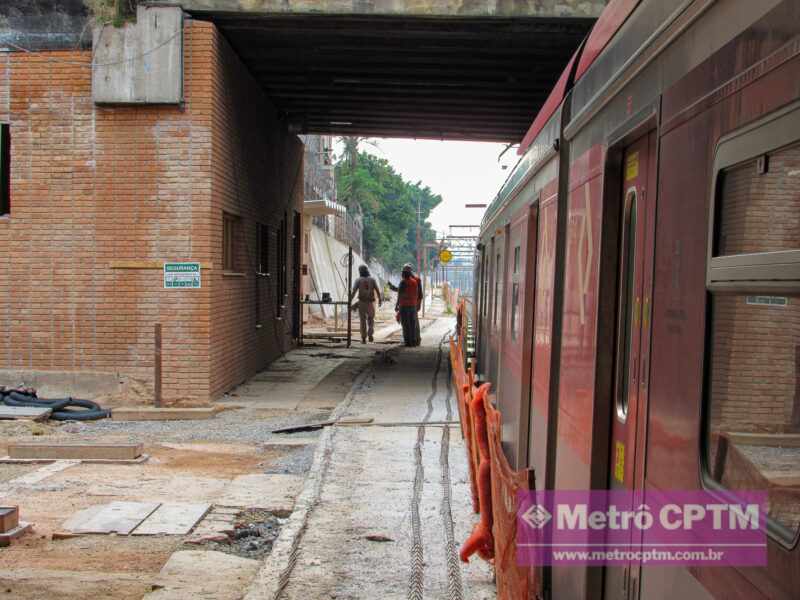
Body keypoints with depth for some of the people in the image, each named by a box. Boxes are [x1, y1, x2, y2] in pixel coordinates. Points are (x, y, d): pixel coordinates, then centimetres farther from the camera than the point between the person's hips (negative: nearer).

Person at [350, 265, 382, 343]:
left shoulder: (358, 280, -3)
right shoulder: (372, 279, 1)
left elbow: (353, 292, -11)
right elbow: (378, 290, 0)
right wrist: (380, 299, 14)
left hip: (361, 302, -1)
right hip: (371, 302, 1)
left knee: (363, 321, 8)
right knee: (371, 319, 17)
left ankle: (364, 339, 5)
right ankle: (370, 334, -5)